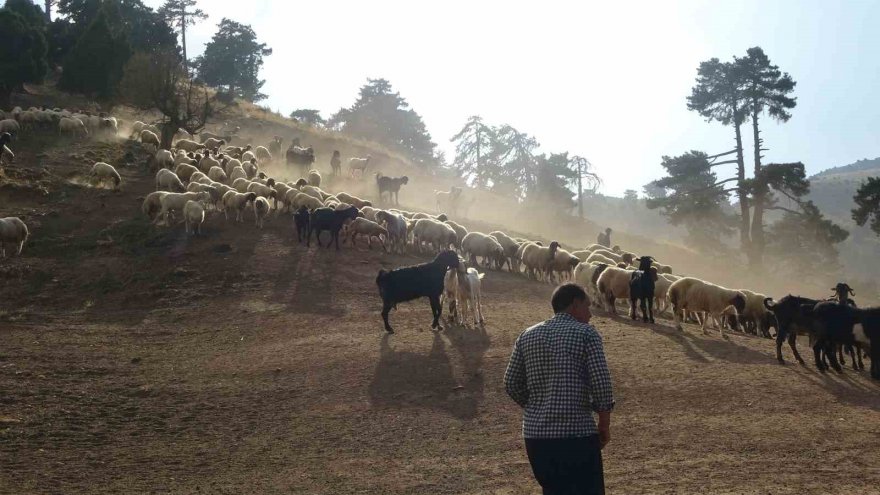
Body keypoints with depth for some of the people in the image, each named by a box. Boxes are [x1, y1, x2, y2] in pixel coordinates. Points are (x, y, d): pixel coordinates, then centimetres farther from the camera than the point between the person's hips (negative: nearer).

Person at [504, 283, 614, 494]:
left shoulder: (527, 336, 10)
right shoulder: (586, 333, -5)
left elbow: (512, 383, 11)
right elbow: (601, 384, -11)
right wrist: (605, 425, 1)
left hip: (535, 434, 6)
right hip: (577, 433, -6)